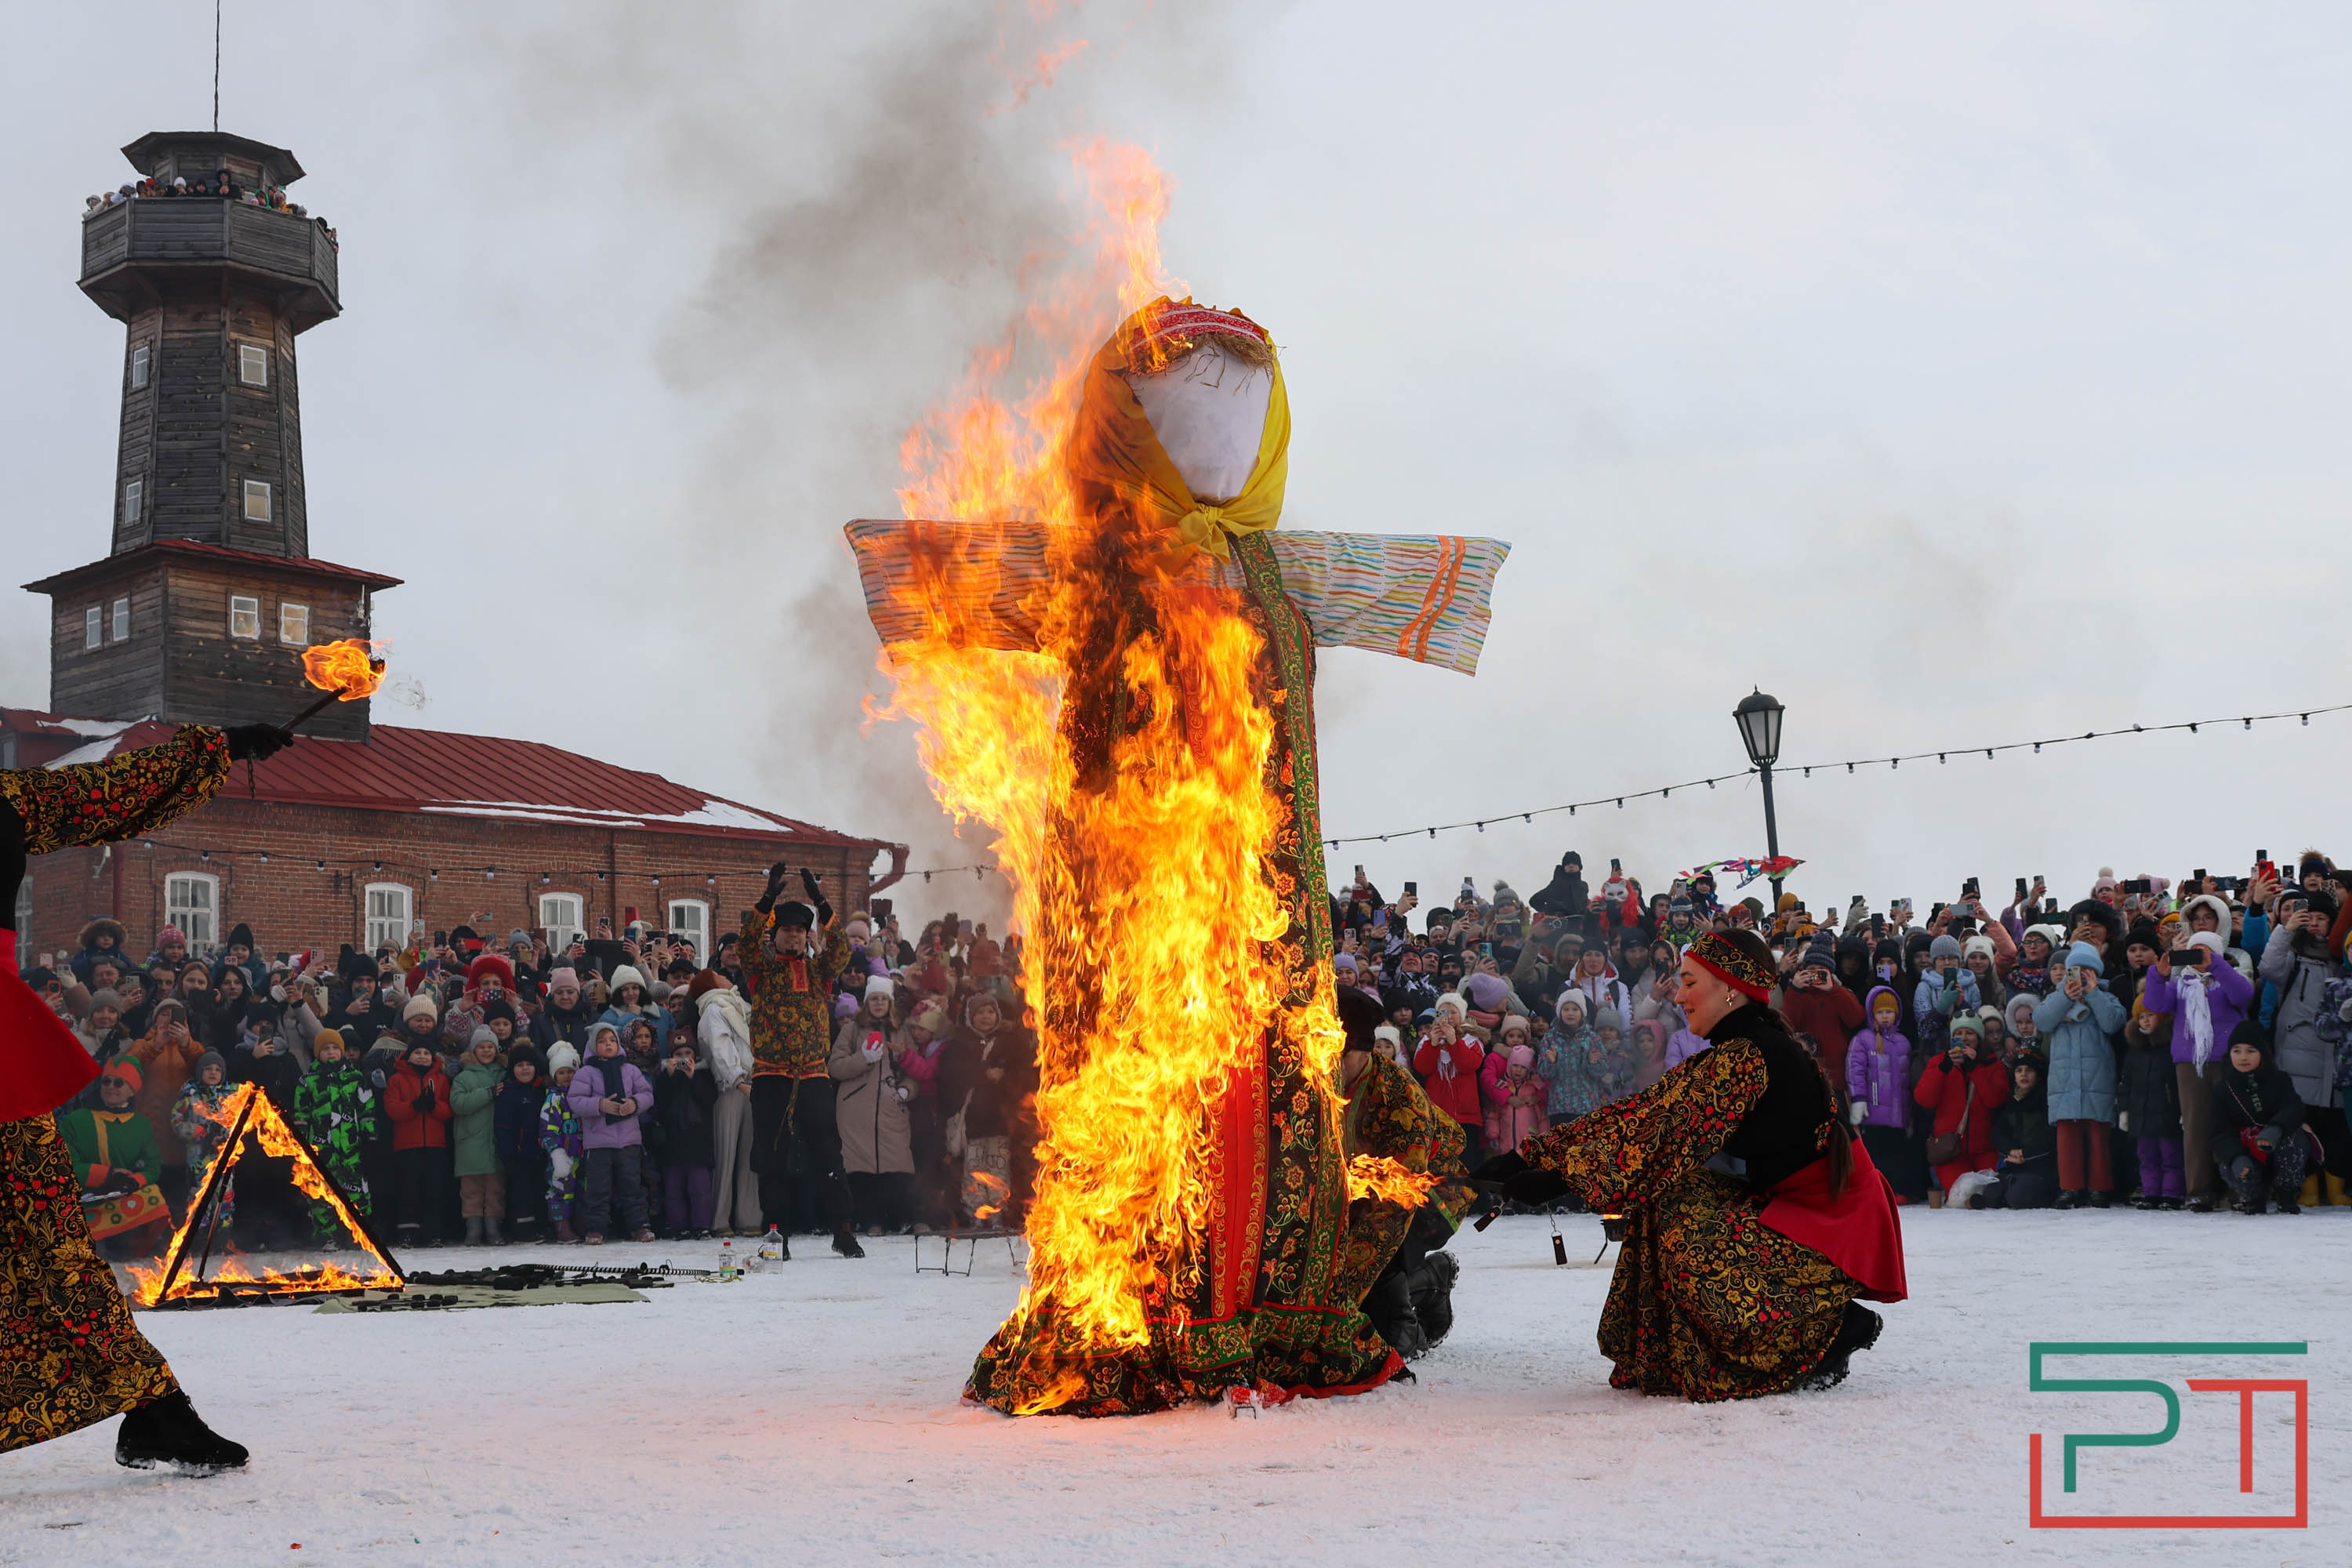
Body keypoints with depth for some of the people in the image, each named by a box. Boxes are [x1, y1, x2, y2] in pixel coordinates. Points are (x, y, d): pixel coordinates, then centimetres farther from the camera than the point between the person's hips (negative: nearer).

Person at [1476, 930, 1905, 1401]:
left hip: (1831, 1225, -9)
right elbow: (1645, 1114, 6)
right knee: (1674, 1199, 1)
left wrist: (1561, 1178, -24)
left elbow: (1669, 1140, -25)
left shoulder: (1746, 1057, -19)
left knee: (1691, 1242, -22)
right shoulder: (1737, 1051, 10)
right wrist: (1529, 1158, 0)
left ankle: (1836, 1328, -8)